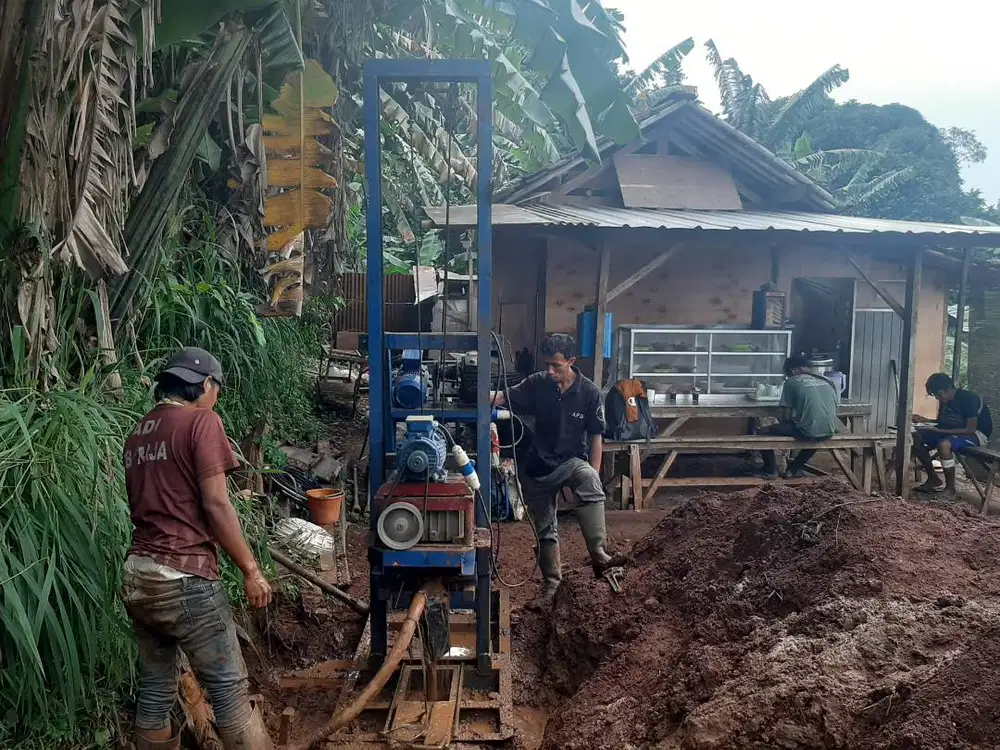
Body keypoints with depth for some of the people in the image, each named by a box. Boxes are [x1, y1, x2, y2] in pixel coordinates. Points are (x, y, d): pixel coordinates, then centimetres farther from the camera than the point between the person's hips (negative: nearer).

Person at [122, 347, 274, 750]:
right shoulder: (201, 421, -8)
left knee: (154, 691, 16)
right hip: (184, 579, -8)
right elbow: (215, 505, -14)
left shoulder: (137, 436, 14)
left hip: (137, 577, 8)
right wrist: (251, 569, -9)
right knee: (229, 689, -1)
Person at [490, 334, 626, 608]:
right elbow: (505, 397, -9)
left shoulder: (589, 391, -10)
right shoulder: (537, 384, -4)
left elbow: (595, 436, -7)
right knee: (545, 530, 12)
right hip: (539, 466, 3)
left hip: (572, 461, -3)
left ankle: (599, 555, -40)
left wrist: (593, 475, -14)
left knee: (589, 482, -38)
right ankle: (551, 585, 29)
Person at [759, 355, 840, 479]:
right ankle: (794, 468, 38)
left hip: (806, 431, -6)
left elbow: (787, 416, 0)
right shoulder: (827, 381, 16)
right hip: (828, 432, 6)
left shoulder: (792, 381, 2)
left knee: (763, 432, 12)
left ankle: (771, 470, 20)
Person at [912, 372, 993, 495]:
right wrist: (925, 420, -5)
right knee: (917, 437, -8)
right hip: (954, 432, 8)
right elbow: (941, 421, 15)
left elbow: (970, 430, -26)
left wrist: (940, 431, -29)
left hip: (977, 434, -8)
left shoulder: (968, 399, -23)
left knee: (944, 444, -38)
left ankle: (950, 488, -23)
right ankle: (934, 480, -2)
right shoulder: (945, 400, 1)